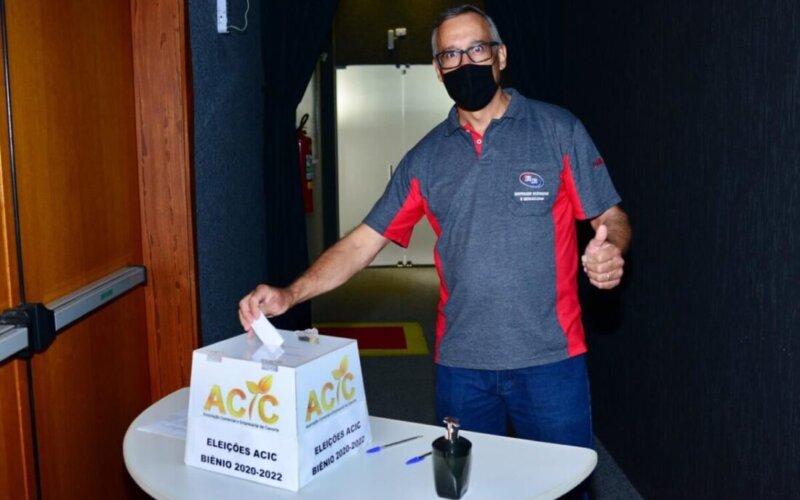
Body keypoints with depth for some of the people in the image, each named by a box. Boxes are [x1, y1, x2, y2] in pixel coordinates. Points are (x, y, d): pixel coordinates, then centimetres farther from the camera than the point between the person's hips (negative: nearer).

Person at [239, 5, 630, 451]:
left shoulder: (558, 130, -1)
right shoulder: (427, 158, 6)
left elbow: (612, 218, 2)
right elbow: (363, 241, 4)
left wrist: (610, 250, -22)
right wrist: (290, 295, -9)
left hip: (549, 360, -2)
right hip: (460, 364, 2)